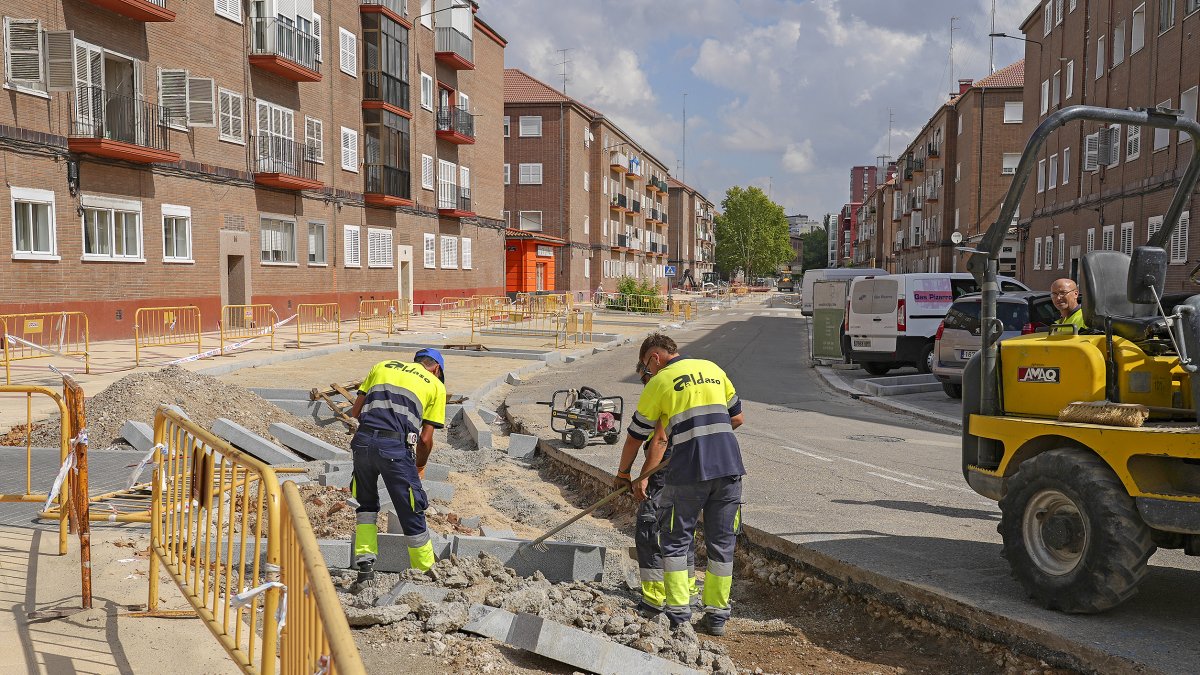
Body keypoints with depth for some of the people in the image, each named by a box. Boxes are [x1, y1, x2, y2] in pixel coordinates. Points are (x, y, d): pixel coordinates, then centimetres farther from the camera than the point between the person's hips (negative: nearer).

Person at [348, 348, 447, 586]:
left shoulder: (382, 366, 25)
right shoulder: (436, 385, 16)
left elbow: (355, 411, 18)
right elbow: (425, 438, 11)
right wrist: (420, 466, 27)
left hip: (363, 441, 3)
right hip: (396, 448, -3)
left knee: (367, 505, 25)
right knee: (411, 513, 10)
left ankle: (365, 563, 17)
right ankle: (428, 573, 22)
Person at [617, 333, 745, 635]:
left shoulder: (659, 383, 2)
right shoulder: (713, 369, 15)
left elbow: (635, 437, 9)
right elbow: (737, 418, 19)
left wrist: (623, 473, 23)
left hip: (689, 470, -4)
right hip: (730, 466, 4)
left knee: (675, 541, 10)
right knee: (722, 542, 12)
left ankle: (679, 614, 11)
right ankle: (717, 616, 17)